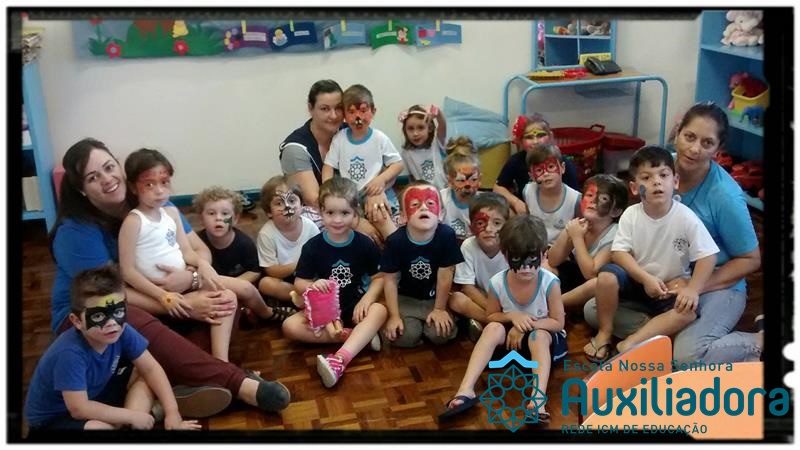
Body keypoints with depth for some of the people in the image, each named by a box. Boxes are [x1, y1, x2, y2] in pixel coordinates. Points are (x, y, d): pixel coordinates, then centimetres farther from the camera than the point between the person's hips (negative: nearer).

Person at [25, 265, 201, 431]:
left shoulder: (122, 331, -17)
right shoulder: (70, 353, -34)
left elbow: (151, 368, -8)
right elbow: (79, 409, -32)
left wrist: (172, 413, -16)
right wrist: (132, 416, -25)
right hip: (53, 418, -7)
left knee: (142, 375, -7)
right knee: (98, 427, -36)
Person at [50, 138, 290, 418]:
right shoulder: (75, 230, -18)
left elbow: (201, 251, -1)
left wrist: (189, 277, -26)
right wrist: (184, 305, -28)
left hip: (157, 299, 5)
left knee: (223, 298, -19)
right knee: (136, 323, -40)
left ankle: (181, 383, -41)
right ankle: (239, 383, -43)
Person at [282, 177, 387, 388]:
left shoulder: (365, 244, -5)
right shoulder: (313, 247, -6)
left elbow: (378, 277, -1)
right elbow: (299, 282, -2)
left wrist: (367, 299, -20)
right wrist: (312, 286, -26)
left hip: (355, 308, -1)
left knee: (379, 310, -32)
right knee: (290, 326, -24)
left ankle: (340, 359, -48)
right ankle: (358, 337, -26)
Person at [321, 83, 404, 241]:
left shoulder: (379, 139, -2)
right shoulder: (339, 139, 3)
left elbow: (398, 164, 1)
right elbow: (328, 167, 4)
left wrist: (381, 179, -16)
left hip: (377, 195, -2)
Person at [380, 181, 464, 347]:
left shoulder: (447, 235, -22)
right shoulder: (395, 241, -19)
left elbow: (445, 276, -14)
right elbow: (390, 280, -11)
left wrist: (439, 309, -6)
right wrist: (394, 316, -11)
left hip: (435, 298, 0)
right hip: (406, 298, 0)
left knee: (439, 334, -20)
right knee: (405, 337, -19)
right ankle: (415, 323, 15)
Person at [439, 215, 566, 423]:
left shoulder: (549, 282, -23)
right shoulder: (497, 283, -18)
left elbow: (558, 323, -15)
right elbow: (492, 316, -1)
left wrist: (526, 325, -26)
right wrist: (512, 316, -22)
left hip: (545, 338, -2)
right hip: (512, 338, 2)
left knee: (538, 336, -34)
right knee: (493, 328, -27)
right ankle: (466, 391, -38)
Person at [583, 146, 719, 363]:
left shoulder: (686, 218, -17)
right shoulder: (631, 215, -12)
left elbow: (708, 256, -16)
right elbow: (619, 252, -13)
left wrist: (692, 290, -27)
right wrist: (646, 278, -24)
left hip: (671, 287, -1)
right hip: (637, 280, 1)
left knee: (688, 312, -30)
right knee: (607, 274, -28)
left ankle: (630, 343, -25)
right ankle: (605, 332, -9)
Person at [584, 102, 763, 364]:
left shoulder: (725, 196, -22)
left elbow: (751, 259, -11)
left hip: (716, 285, -5)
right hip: (662, 280, 6)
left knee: (687, 356, -31)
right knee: (594, 310, -9)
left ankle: (758, 343, -6)